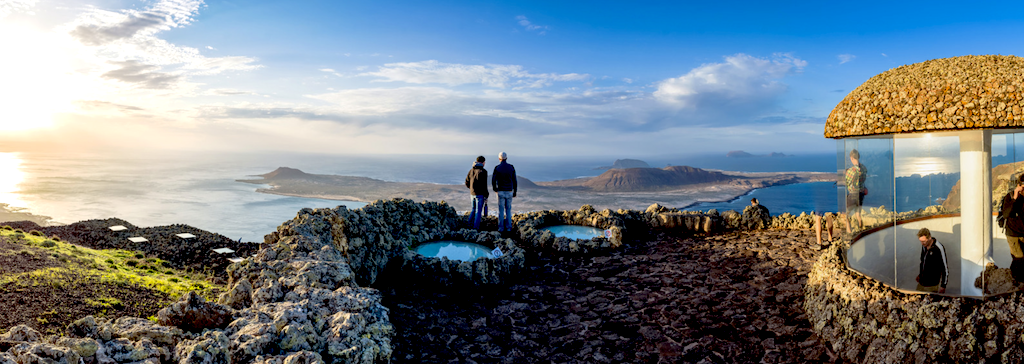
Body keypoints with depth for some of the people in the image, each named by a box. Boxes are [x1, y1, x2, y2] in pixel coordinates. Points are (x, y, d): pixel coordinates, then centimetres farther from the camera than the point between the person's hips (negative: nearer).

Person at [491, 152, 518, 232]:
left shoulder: (497, 168, -7)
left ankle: (501, 228, 6)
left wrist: (494, 189, 11)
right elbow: (514, 181, 0)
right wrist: (515, 192, 10)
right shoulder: (511, 167, -1)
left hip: (501, 192, -2)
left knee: (501, 210, 6)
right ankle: (508, 227, 9)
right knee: (508, 210, 11)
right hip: (509, 192, 2)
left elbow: (493, 181, -9)